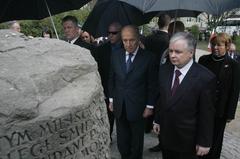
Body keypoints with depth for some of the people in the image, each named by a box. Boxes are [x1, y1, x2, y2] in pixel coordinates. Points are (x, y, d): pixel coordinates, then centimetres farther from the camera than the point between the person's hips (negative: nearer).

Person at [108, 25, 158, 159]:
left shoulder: (148, 57, -12)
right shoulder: (116, 55, -1)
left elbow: (152, 84, -7)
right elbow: (112, 79, 8)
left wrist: (150, 106, -6)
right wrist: (111, 99, 8)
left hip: (137, 107, -3)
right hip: (119, 106, 3)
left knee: (136, 142, 16)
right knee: (122, 142, 16)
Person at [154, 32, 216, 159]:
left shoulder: (205, 78, -21)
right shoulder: (164, 69, -4)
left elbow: (207, 114, -15)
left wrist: (204, 142, -9)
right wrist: (157, 120, 11)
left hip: (187, 140, -4)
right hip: (165, 134, 5)